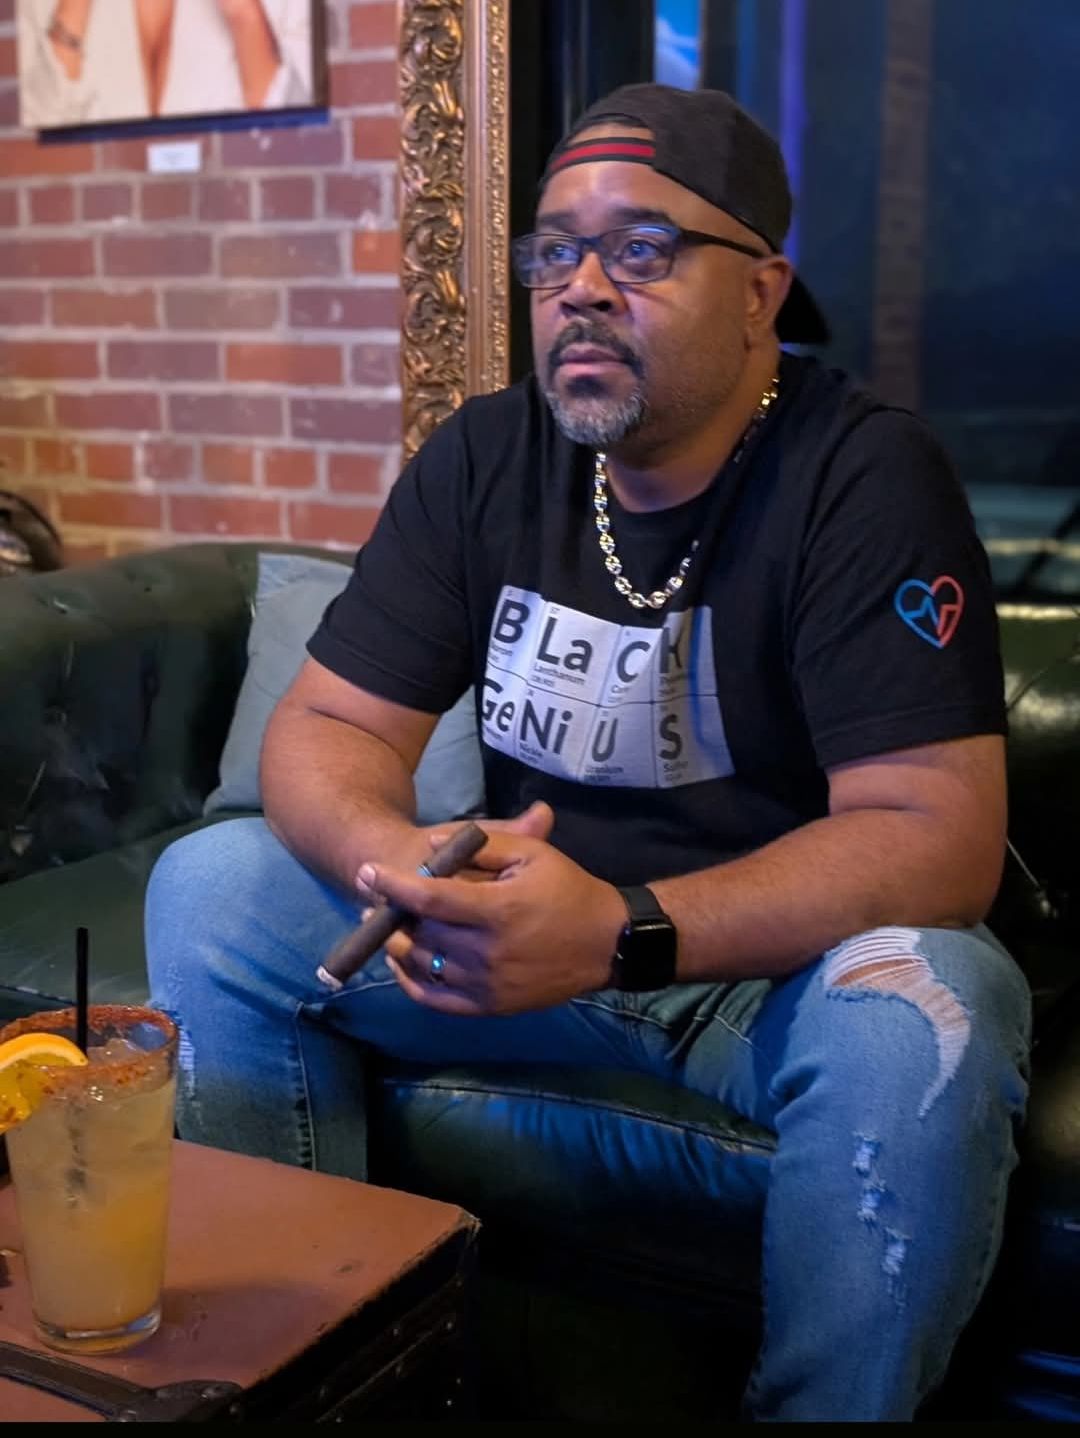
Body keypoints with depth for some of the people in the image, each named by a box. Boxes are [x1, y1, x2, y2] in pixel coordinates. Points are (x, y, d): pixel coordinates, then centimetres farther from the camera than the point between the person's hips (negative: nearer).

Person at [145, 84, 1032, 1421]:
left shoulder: (867, 479, -16)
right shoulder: (485, 457, 0)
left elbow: (935, 836, -24)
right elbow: (327, 725, -2)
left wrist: (624, 932, -35)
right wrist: (395, 857, -26)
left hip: (786, 959, -4)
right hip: (535, 922, 4)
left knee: (919, 1016, -36)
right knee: (208, 888, -8)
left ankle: (820, 1409, -9)